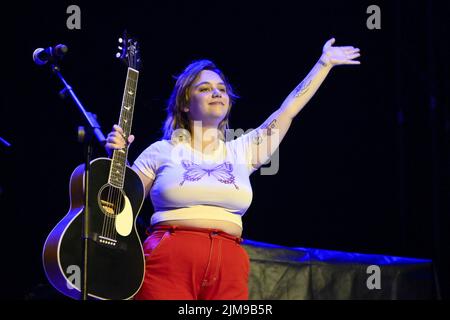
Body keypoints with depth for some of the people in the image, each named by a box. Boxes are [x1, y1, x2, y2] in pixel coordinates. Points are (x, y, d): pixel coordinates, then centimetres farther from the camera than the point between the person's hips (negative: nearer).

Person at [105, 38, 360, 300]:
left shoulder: (242, 151, 16)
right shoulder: (162, 151, 8)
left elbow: (290, 109, 20)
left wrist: (325, 63, 24)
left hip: (229, 267, 3)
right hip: (168, 260, -3)